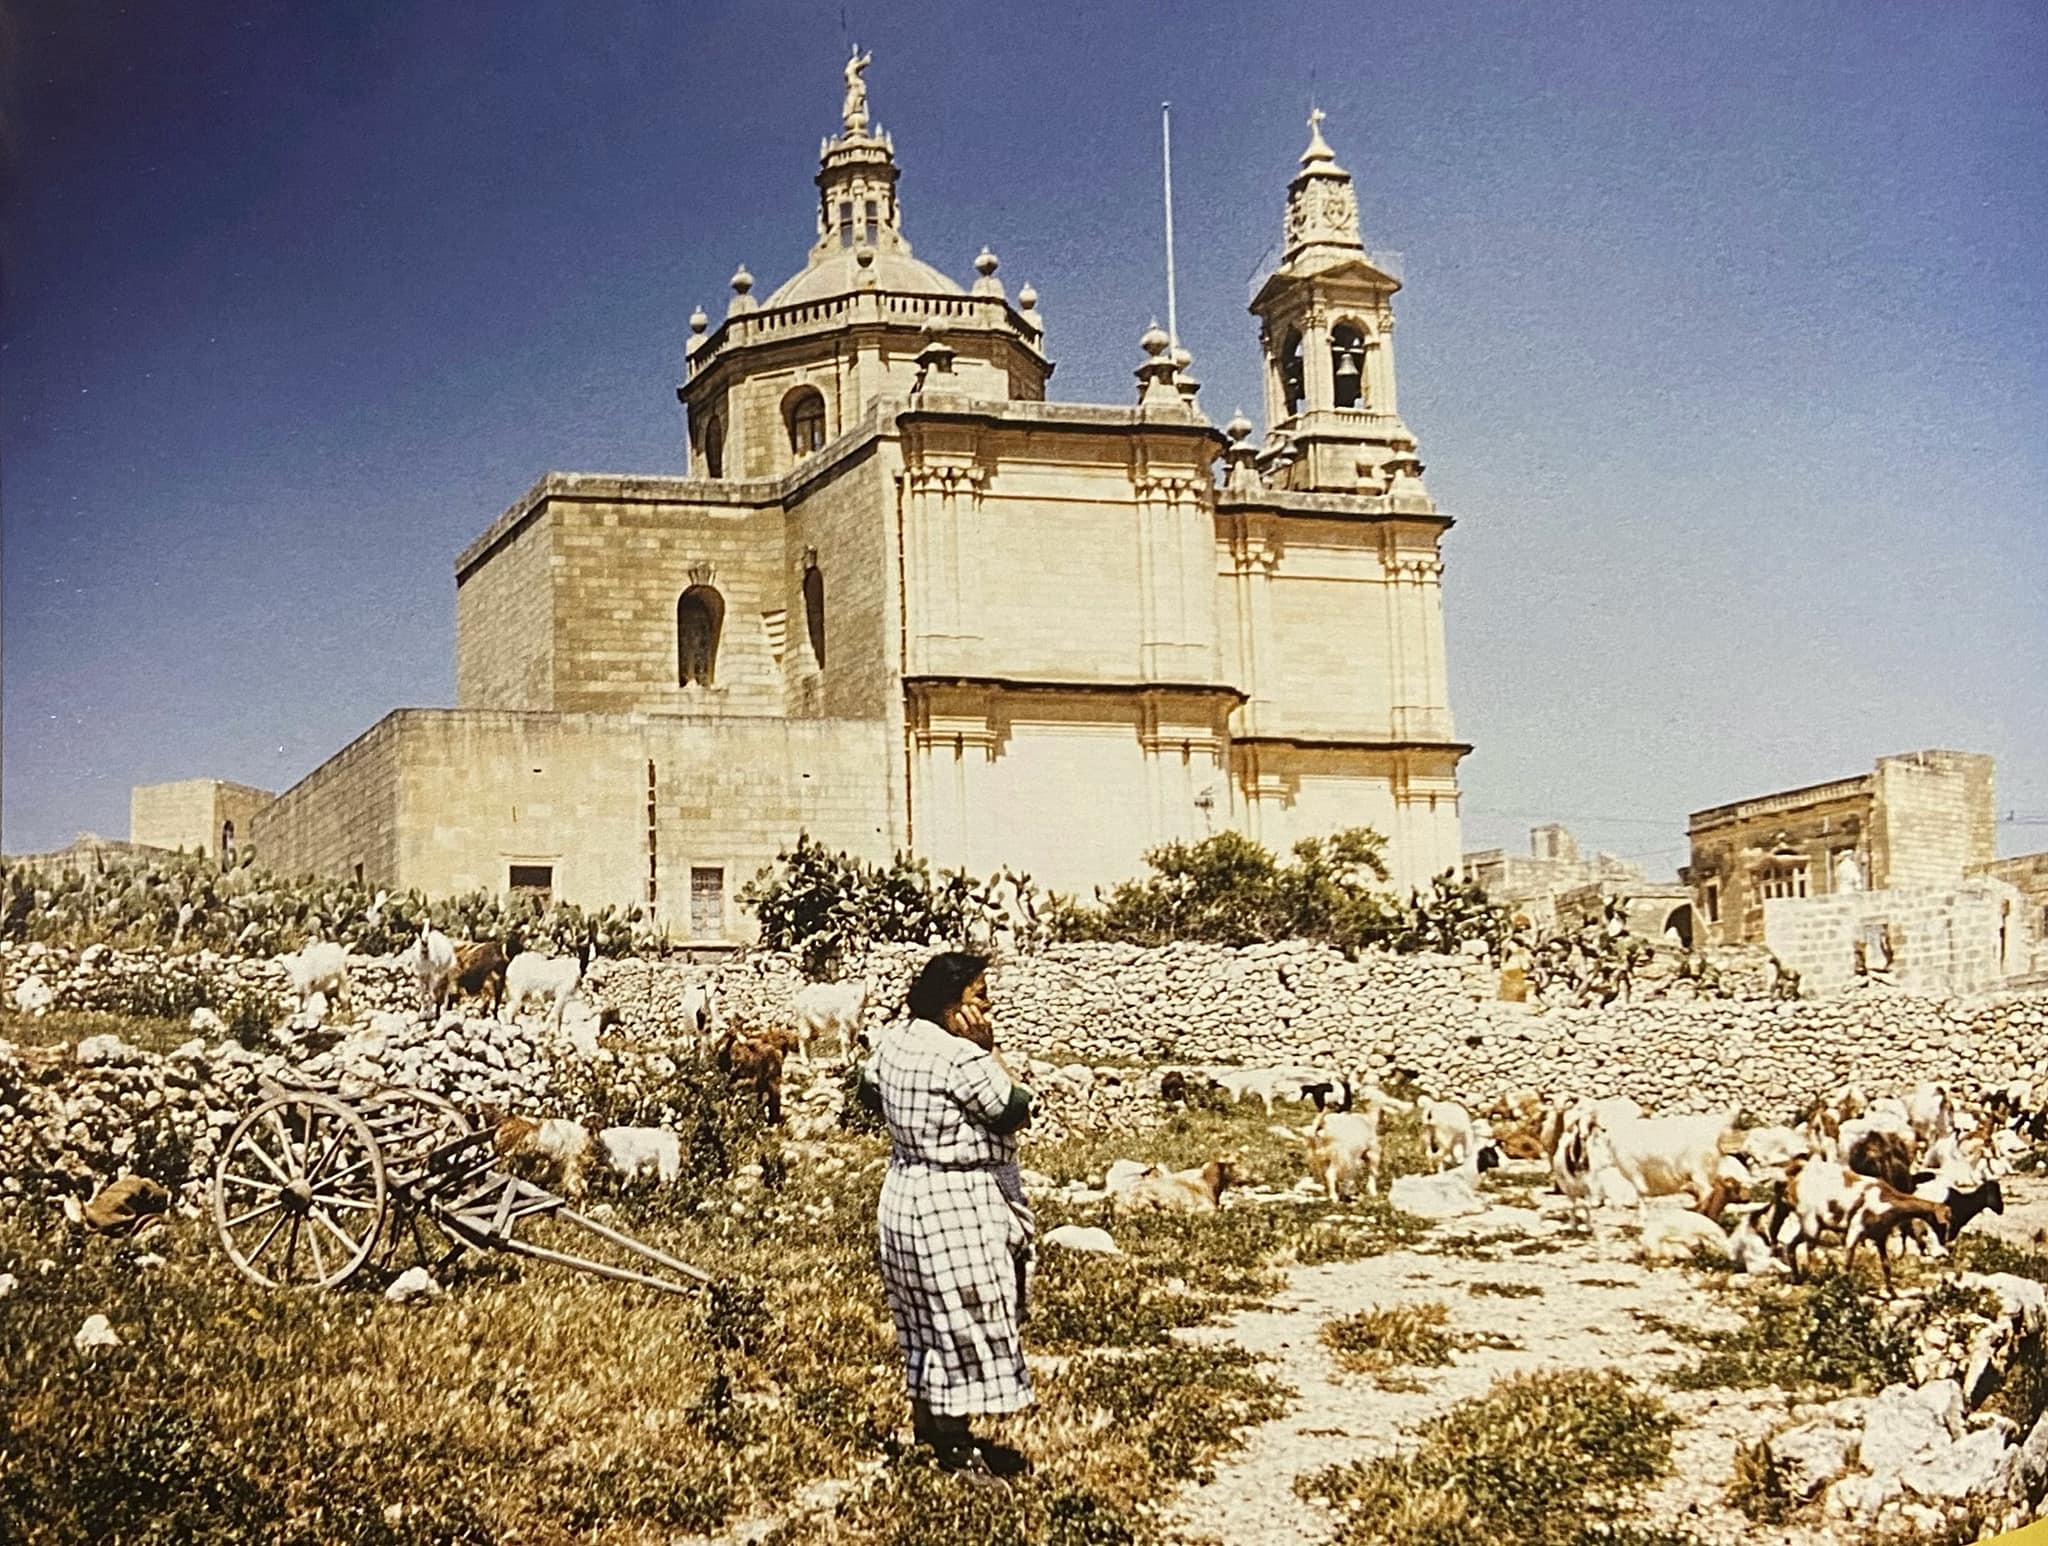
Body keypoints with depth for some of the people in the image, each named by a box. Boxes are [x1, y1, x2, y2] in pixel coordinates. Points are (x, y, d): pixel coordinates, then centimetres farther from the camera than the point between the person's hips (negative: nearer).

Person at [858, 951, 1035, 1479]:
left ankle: (926, 1421, 33)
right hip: (959, 1206, -9)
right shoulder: (961, 1058, -24)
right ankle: (955, 1446, 8)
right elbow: (1015, 1111, -15)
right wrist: (988, 1051, -12)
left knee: (928, 1317, 20)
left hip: (905, 1193, 9)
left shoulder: (892, 1042, 2)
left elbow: (869, 1091, 20)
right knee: (967, 1321, 1)